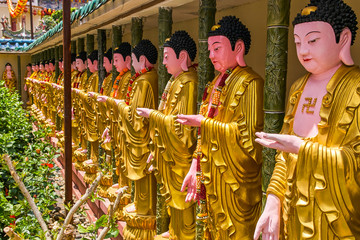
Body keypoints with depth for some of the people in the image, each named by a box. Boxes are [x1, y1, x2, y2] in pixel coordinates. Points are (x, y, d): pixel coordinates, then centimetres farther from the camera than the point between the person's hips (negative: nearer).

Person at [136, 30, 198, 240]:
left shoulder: (188, 83, -21)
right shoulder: (175, 81, 9)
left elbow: (181, 123, -25)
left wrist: (152, 115, -16)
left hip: (181, 156, -10)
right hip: (169, 152, 10)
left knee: (181, 198, 5)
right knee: (173, 195, 22)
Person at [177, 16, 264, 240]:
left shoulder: (250, 82, -12)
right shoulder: (217, 83, 12)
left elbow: (249, 134, -19)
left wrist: (203, 123, -15)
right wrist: (195, 168, 9)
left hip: (235, 180, -8)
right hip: (212, 178, 8)